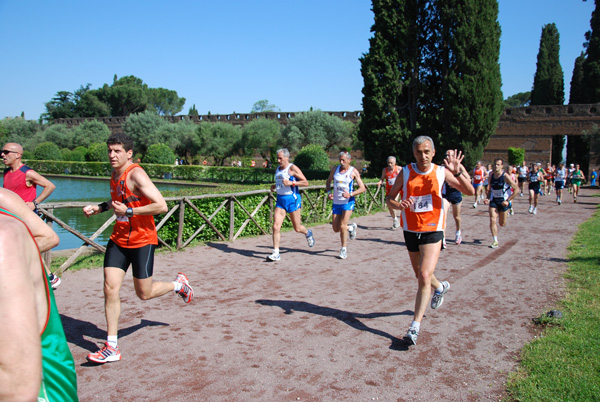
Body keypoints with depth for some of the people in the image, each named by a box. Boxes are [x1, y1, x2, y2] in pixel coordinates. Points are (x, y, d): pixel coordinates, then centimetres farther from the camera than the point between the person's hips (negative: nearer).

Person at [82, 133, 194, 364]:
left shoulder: (136, 174, -18)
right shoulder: (115, 175, 8)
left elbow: (161, 206, -25)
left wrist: (128, 211, -24)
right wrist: (99, 208, 12)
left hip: (142, 240, -7)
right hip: (118, 239, 7)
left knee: (144, 294, 4)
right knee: (110, 288, -3)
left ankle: (178, 284, 34)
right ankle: (111, 348, 6)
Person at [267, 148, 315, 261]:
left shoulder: (293, 168, -10)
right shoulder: (277, 169, 11)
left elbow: (305, 183, -12)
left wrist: (291, 183, -22)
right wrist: (274, 186, 6)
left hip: (292, 199, -5)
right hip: (280, 200, 6)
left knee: (297, 228, 6)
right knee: (276, 226, -8)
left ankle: (308, 233, 42)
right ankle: (276, 253, -4)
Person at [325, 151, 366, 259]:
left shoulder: (353, 172, -6)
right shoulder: (335, 169, 4)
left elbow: (362, 188, -7)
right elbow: (328, 182, 18)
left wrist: (350, 194, -22)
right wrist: (329, 192, -2)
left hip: (348, 202, -4)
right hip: (336, 202, 4)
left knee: (342, 225, -15)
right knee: (336, 229, 6)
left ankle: (343, 250, 1)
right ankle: (351, 227, 37)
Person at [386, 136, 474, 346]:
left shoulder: (441, 172, -5)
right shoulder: (406, 172, -3)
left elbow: (470, 191, -5)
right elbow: (389, 198, 1)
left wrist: (457, 172, -22)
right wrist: (398, 204, -22)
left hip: (432, 231, -3)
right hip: (411, 231, 3)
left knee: (424, 276, -17)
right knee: (420, 275, 19)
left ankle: (415, 326, -12)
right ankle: (440, 287, 55)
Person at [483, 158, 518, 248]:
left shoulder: (505, 176, -14)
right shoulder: (491, 176, 1)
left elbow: (516, 189, -12)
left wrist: (508, 200, -15)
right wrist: (488, 198, -2)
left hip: (503, 202, -3)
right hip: (493, 201, 3)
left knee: (502, 224, 9)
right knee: (492, 220, -12)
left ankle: (506, 214, 47)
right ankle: (495, 241, -5)